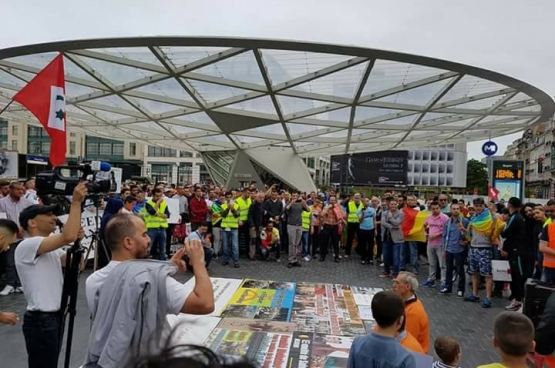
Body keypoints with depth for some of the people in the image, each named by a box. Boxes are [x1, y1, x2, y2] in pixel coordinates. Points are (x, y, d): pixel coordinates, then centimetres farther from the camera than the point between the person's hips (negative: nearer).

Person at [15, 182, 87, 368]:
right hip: (40, 320, -9)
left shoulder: (51, 248, 12)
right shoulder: (27, 246, -18)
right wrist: (76, 202, -27)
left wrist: (77, 242, -8)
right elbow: (67, 237, -32)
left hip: (55, 316, 9)